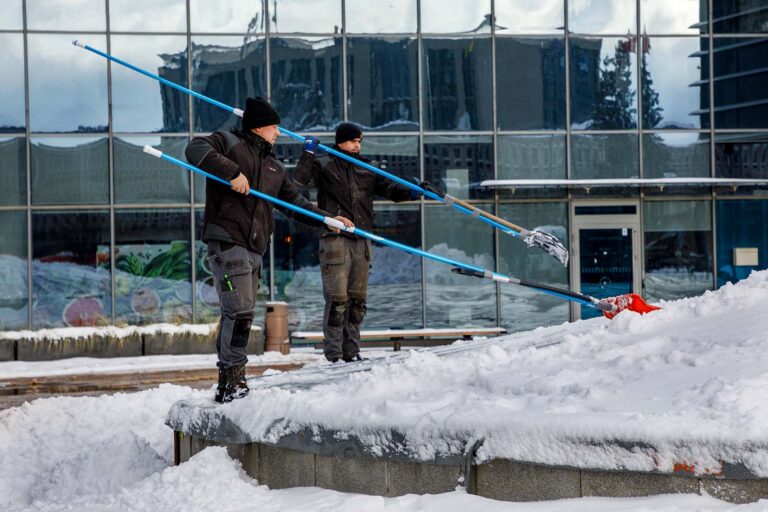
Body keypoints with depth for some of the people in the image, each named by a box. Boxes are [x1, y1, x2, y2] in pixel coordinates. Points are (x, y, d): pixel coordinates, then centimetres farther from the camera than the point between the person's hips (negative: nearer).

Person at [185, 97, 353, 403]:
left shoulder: (274, 167, 25)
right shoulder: (230, 143, 3)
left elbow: (295, 202, 30)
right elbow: (195, 150, -15)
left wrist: (326, 219, 21)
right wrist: (232, 172, -21)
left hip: (254, 249, 8)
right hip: (227, 241, -8)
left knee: (238, 315, 6)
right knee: (240, 311, -15)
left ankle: (227, 385, 9)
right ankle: (233, 380, -11)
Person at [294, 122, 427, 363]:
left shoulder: (366, 169, 17)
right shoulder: (324, 165, 4)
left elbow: (387, 187, 9)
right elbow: (301, 181, -8)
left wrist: (408, 192, -9)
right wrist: (308, 154, -17)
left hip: (361, 241, 5)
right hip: (335, 240, -5)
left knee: (357, 300, 8)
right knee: (337, 300, -9)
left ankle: (351, 350, 15)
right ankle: (334, 352, -5)